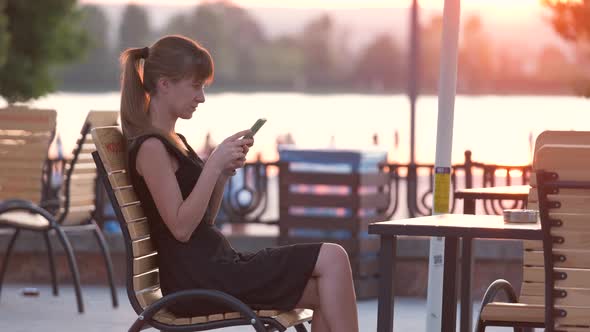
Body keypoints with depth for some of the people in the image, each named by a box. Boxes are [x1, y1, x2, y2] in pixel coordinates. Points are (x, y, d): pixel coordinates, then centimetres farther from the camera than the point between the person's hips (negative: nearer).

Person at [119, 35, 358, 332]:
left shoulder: (173, 142, 19)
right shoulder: (150, 147, -11)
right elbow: (181, 227, -18)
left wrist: (224, 171, 6)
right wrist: (215, 164, -16)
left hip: (214, 267, 9)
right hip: (196, 280, -9)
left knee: (324, 293, -1)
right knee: (332, 259, -11)